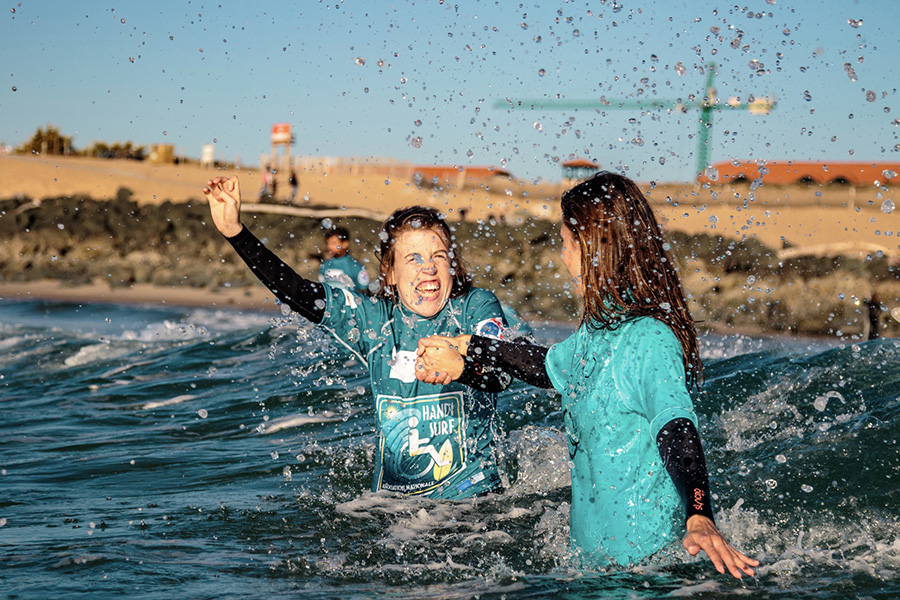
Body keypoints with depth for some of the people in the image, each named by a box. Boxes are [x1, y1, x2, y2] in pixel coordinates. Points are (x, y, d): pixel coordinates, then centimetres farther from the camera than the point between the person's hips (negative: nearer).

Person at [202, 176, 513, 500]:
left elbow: (501, 375, -20)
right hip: (391, 498, 4)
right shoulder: (376, 319, 6)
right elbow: (296, 292, 2)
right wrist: (234, 230, -6)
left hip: (471, 494, -4)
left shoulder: (476, 307, -2)